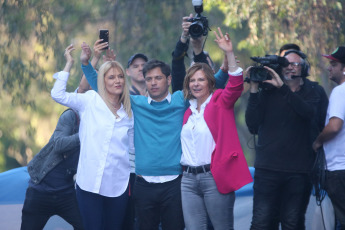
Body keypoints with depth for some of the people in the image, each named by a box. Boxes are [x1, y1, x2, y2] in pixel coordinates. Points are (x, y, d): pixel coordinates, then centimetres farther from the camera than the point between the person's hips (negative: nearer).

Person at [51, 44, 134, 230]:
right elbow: (58, 95, -7)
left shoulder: (129, 113, 11)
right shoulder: (90, 101, 2)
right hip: (90, 184, -3)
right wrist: (69, 64, -3)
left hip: (118, 185, 3)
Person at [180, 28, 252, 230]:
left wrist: (230, 54, -28)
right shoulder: (188, 111, 17)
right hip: (189, 179, 5)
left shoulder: (220, 101, 2)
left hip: (215, 177, -5)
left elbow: (236, 85, -17)